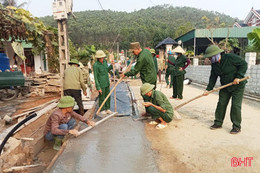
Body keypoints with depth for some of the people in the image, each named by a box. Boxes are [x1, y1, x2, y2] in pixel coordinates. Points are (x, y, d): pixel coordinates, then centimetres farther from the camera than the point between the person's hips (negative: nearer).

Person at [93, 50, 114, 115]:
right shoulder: (96, 65, -16)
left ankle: (107, 109, 29)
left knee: (108, 96, 15)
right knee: (102, 97, 4)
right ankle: (102, 110, 20)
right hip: (101, 84, -7)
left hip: (107, 83, 7)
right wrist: (98, 87, -18)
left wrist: (111, 65, 7)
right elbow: (95, 77, -16)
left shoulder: (105, 61, 4)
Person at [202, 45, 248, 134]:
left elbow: (244, 64, -14)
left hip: (237, 86, -6)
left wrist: (238, 77, -24)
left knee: (235, 105, -5)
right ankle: (218, 123, 19)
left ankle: (237, 127, 9)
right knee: (221, 104, 6)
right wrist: (208, 89, -7)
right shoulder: (214, 64, -2)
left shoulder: (231, 57, -20)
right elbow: (213, 77, 1)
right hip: (225, 87, 6)